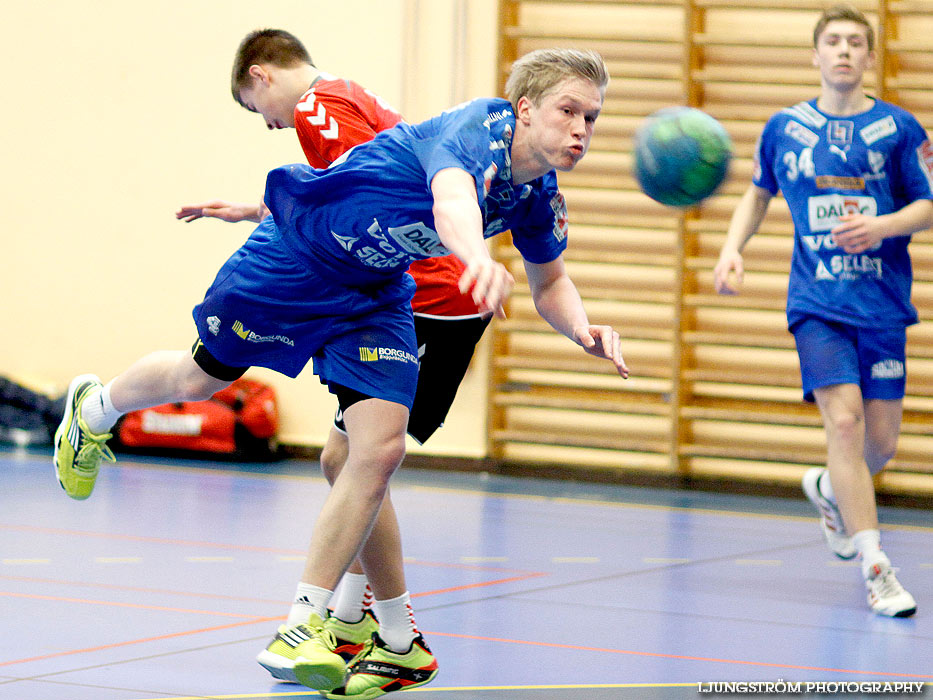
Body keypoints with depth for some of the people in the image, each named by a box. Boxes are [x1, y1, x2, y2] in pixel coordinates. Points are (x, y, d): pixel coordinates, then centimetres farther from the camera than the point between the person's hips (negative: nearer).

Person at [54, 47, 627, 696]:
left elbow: (551, 283, 8)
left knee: (380, 449, -13)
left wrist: (582, 328, -14)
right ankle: (96, 408, 53)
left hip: (376, 295, 5)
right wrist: (479, 259, -80)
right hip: (296, 255, -5)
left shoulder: (541, 197, -11)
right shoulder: (480, 126, -34)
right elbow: (451, 201, -57)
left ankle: (308, 624, -3)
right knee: (199, 379, 18)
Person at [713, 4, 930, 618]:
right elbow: (758, 194, 20)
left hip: (883, 305, 1)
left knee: (880, 444, 4)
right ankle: (876, 569, -17)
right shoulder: (784, 128, 6)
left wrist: (881, 225, -15)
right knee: (844, 419, -19)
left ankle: (830, 488, 40)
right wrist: (733, 247, 4)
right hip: (817, 304, -1)